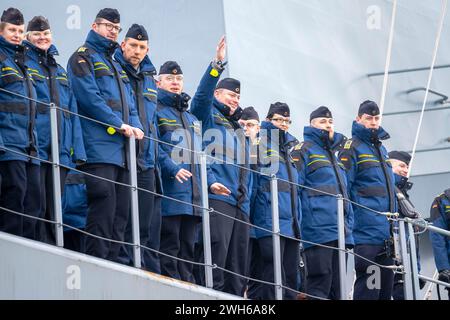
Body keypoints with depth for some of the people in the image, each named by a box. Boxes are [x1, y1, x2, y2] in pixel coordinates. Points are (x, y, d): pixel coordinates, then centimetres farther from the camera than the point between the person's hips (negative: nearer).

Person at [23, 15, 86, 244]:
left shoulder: (59, 71, 23)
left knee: (53, 208, 7)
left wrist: (78, 151, 11)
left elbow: (72, 112, 20)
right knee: (36, 208, -10)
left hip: (59, 149, 6)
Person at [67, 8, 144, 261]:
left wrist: (135, 126, 1)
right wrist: (119, 125, -14)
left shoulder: (116, 66, 27)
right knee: (103, 208, -15)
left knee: (121, 212, 6)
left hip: (122, 151, 9)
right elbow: (89, 97, -12)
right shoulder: (83, 58, 1)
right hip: (99, 147, -9)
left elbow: (130, 103, 23)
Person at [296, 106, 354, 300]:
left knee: (336, 290, 7)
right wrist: (297, 223, -16)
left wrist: (349, 223, 17)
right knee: (320, 286, -14)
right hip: (318, 230, -8)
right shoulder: (305, 149, 2)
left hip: (340, 232, 8)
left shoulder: (334, 155, 27)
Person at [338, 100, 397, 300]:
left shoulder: (381, 149, 20)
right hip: (367, 230, -8)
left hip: (387, 234, 8)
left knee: (385, 288, 9)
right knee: (368, 288, -12)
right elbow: (343, 188, -11)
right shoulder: (352, 148, -4)